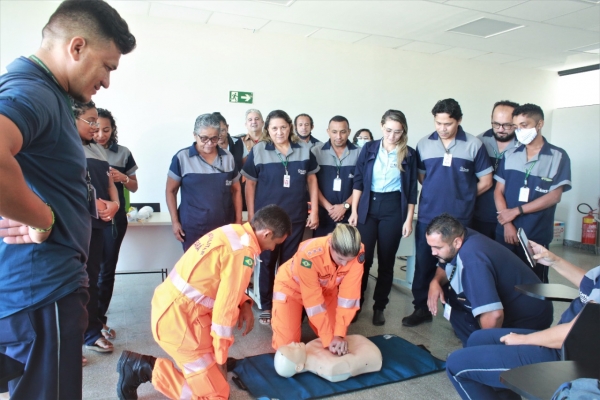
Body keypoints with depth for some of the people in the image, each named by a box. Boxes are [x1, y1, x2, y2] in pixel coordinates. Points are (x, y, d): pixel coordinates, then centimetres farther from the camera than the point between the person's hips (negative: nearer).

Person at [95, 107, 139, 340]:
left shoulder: (123, 153, 3)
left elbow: (134, 187, 10)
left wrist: (123, 178, -11)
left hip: (114, 218, 2)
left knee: (107, 269, 9)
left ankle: (99, 319, 23)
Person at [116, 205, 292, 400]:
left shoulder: (233, 232, 5)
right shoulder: (244, 251, -21)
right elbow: (225, 309, -18)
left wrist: (244, 304, 4)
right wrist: (221, 358, -5)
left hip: (170, 304, 9)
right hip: (178, 318, -9)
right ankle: (143, 368, 1)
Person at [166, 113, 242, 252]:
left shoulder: (228, 157, 4)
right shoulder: (182, 158, -5)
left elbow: (236, 190, 11)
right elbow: (171, 191, 1)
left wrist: (238, 221, 8)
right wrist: (175, 222, -3)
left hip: (225, 227, 3)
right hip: (193, 229, -2)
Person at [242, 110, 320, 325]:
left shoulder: (304, 150, 0)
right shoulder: (258, 151, -6)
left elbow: (312, 180, 6)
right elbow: (250, 184, -2)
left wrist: (314, 211, 2)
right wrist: (251, 216, -4)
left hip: (296, 217, 2)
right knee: (267, 262, 9)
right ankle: (266, 306, 24)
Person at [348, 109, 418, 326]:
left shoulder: (409, 154, 1)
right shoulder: (369, 148, 2)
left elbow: (412, 189, 3)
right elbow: (358, 181, 2)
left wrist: (409, 219, -2)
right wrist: (354, 211, -3)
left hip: (393, 209, 0)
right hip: (368, 207, 0)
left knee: (386, 260, 6)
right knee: (363, 258, 0)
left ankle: (379, 307, 20)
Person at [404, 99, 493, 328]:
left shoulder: (474, 145, -4)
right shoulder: (423, 145, 3)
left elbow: (485, 182, 3)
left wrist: (463, 197, 7)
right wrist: (436, 194, 7)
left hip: (459, 218, -2)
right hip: (427, 216, 2)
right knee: (423, 263, 8)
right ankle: (421, 308, 22)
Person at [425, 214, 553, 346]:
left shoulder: (472, 259, -35)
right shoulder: (464, 237, -9)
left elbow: (493, 316, -41)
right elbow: (443, 268, 10)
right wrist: (435, 282, -13)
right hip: (509, 302, 9)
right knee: (447, 290, 5)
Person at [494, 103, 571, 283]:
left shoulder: (558, 157, -3)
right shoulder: (510, 155, 6)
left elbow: (554, 196, -10)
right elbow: (498, 191, 4)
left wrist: (516, 211, -13)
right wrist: (507, 224, -8)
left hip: (537, 236, -2)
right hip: (505, 232, 3)